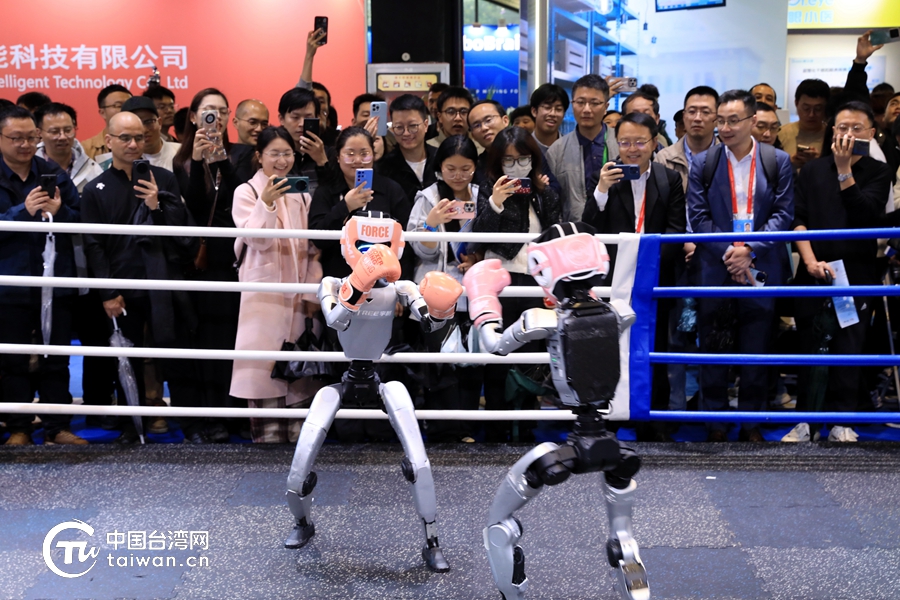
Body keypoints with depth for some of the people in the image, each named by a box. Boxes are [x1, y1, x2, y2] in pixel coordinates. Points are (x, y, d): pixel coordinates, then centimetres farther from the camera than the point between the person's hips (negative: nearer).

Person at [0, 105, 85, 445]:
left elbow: (80, 218, 4)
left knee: (56, 357, 7)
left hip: (56, 280, 2)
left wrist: (59, 211, -15)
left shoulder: (54, 174, 7)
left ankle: (57, 427, 15)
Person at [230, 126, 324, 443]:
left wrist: (313, 293, 4)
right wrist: (267, 203, -23)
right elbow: (256, 239, -10)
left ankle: (299, 435, 9)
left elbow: (314, 248, 11)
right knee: (265, 367, -7)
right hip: (263, 295, -4)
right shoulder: (246, 193, 2)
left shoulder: (302, 195, 14)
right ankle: (269, 435, -3)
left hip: (298, 296, 4)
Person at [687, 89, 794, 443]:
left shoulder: (778, 162, 4)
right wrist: (729, 253, -12)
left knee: (756, 350, 6)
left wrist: (749, 249, -14)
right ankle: (715, 422, 15)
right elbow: (697, 216, -1)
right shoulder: (703, 163, 4)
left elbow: (783, 214, -1)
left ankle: (751, 422, 18)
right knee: (713, 349, 4)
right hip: (714, 269, 0)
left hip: (761, 270, 0)